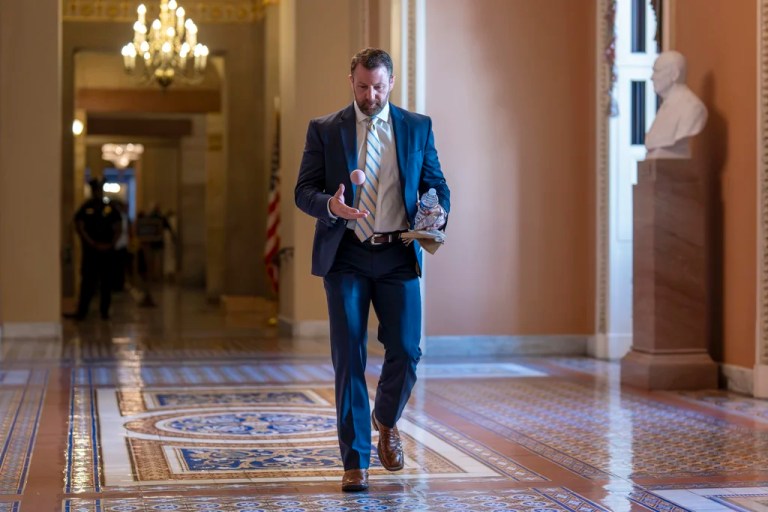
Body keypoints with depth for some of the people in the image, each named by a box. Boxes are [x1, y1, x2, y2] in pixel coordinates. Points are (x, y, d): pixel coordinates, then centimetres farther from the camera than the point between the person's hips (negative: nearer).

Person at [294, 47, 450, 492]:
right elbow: (304, 190, 1)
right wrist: (331, 206, -20)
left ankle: (386, 421, 29)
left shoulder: (418, 127, 9)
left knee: (405, 352, -4)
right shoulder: (325, 130, 5)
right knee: (349, 359, -1)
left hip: (398, 255, 1)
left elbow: (437, 186, 11)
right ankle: (356, 461, 8)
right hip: (345, 256, -1)